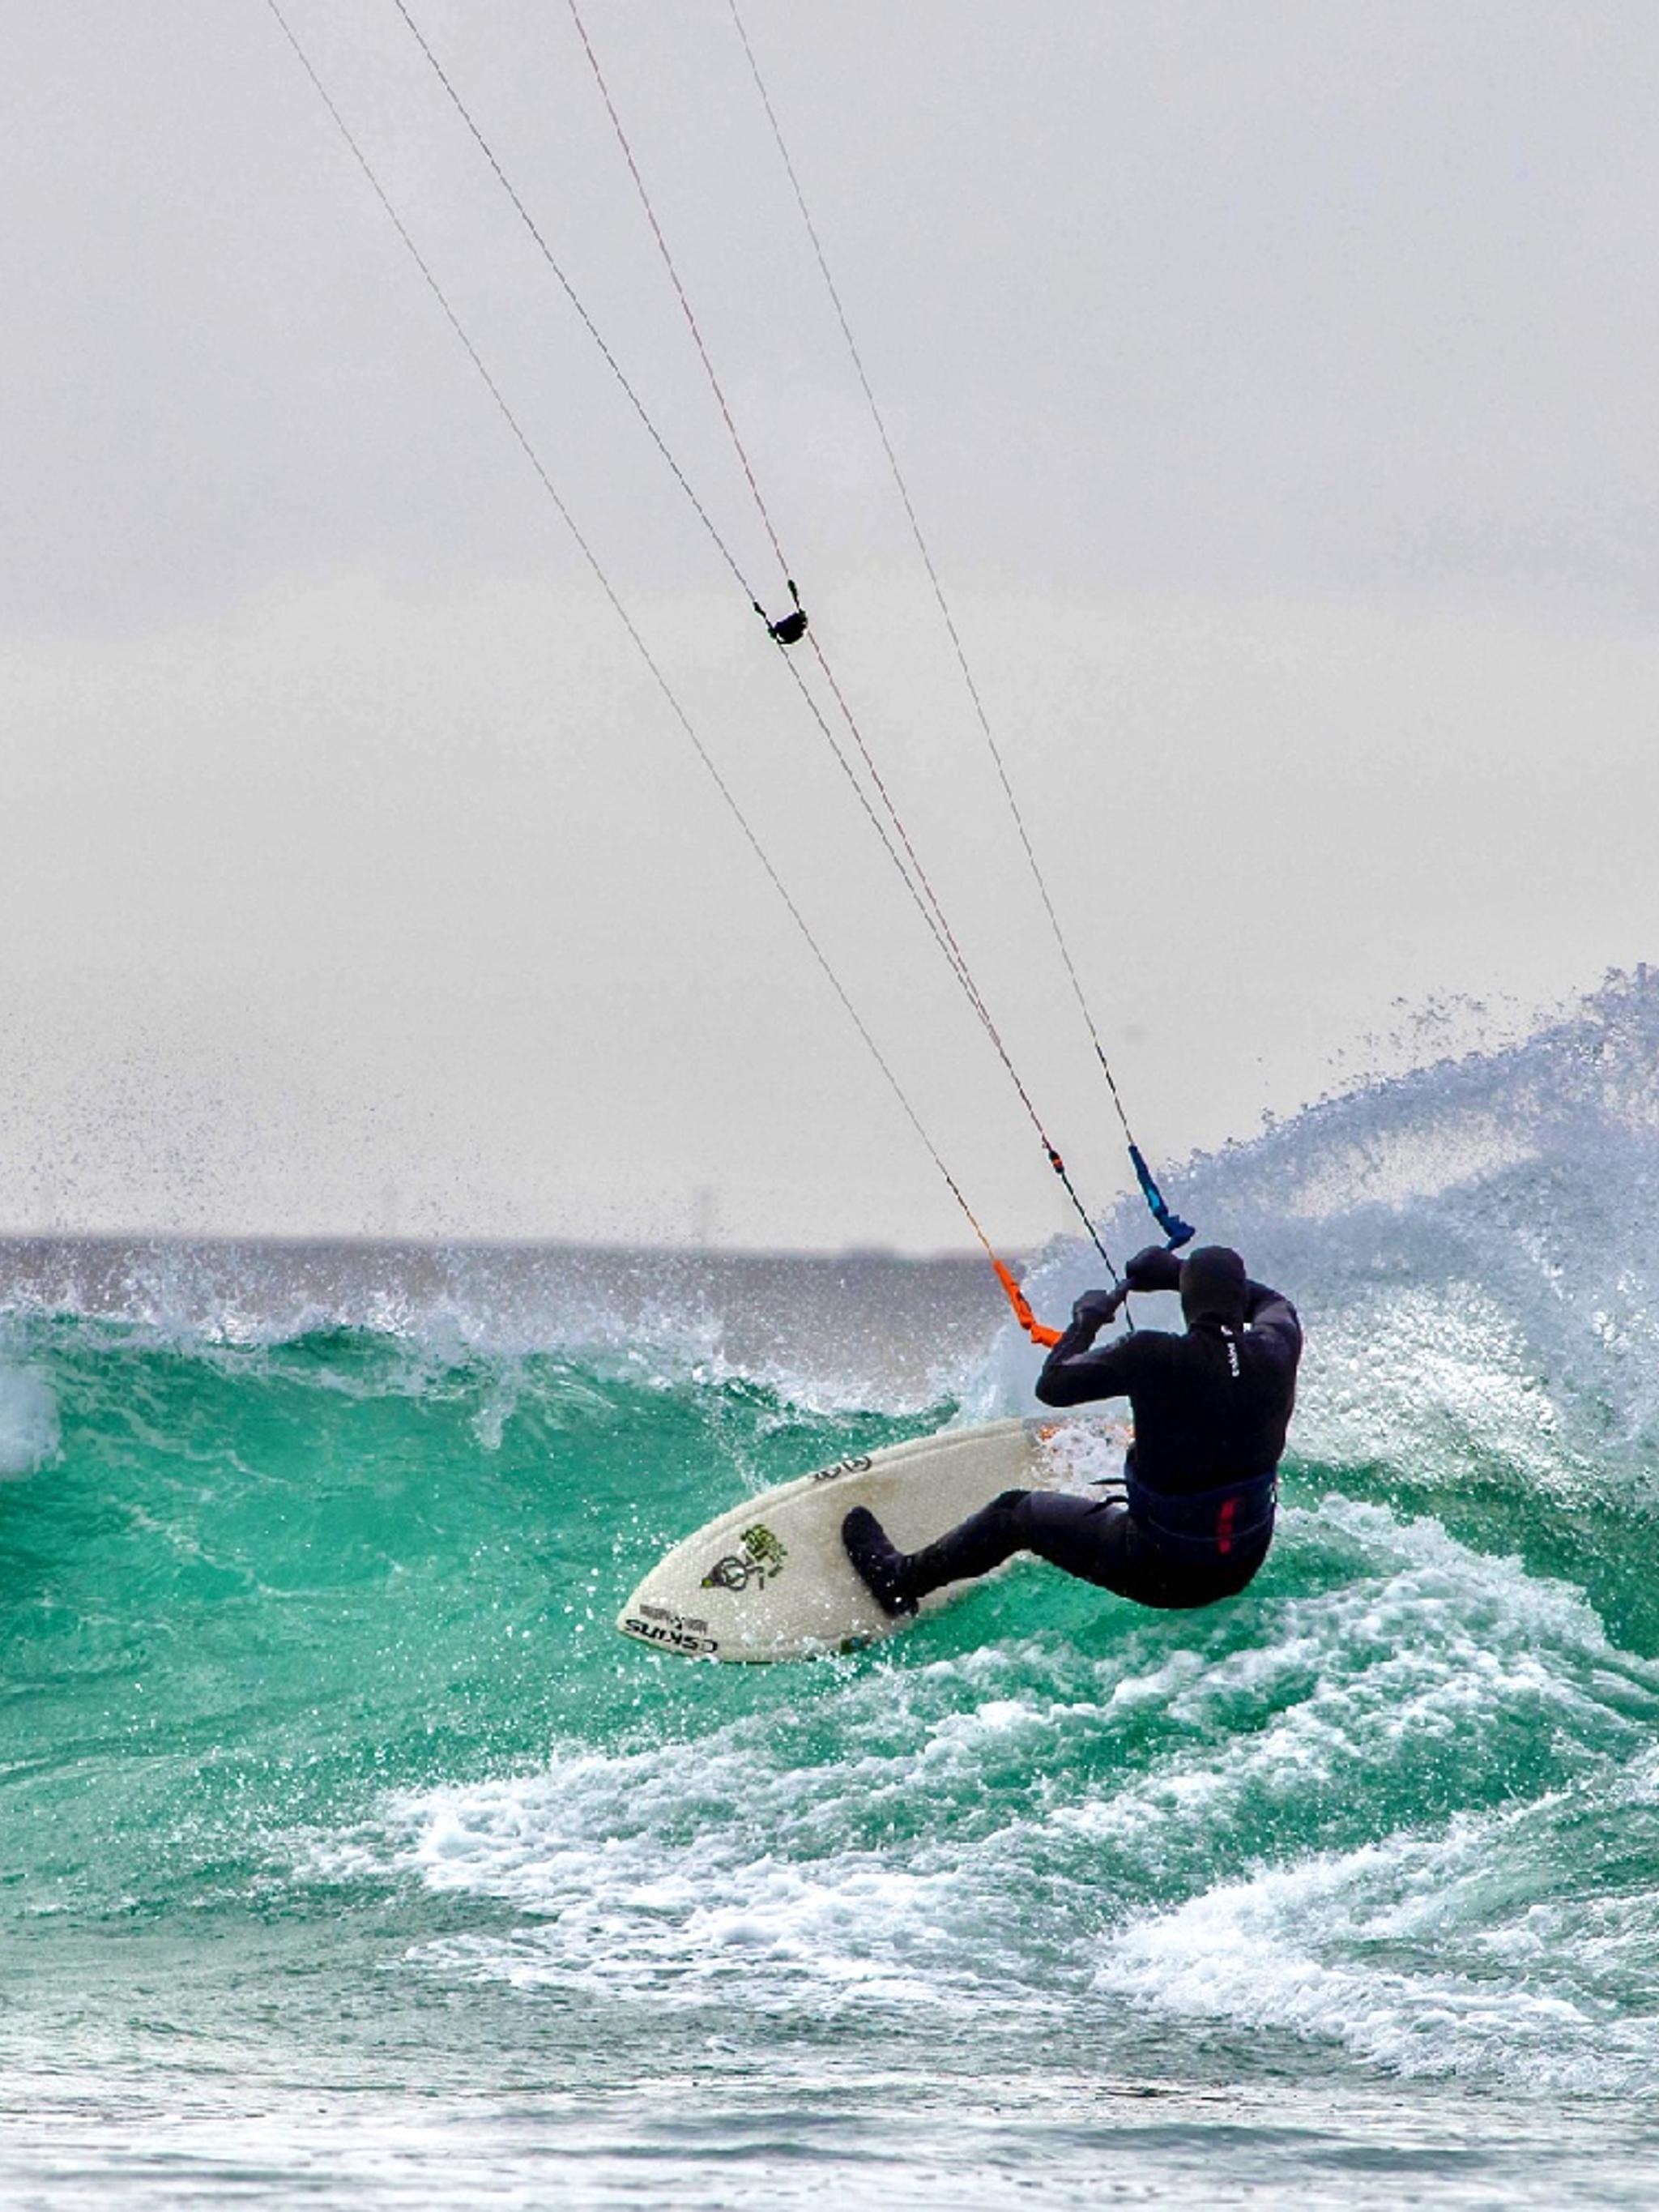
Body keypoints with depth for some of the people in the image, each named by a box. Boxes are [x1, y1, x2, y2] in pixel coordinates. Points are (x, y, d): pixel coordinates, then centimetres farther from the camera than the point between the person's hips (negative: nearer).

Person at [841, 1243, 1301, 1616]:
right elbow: (1274, 1304, 18)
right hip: (1242, 1571, 4)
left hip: (1159, 1572, -4)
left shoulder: (1153, 1357, -23)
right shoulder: (1274, 1352, -10)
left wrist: (1086, 1321, 7)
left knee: (1018, 1512, 19)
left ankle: (901, 1579, 38)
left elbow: (1052, 1386, -9)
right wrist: (1175, 1270, 20)